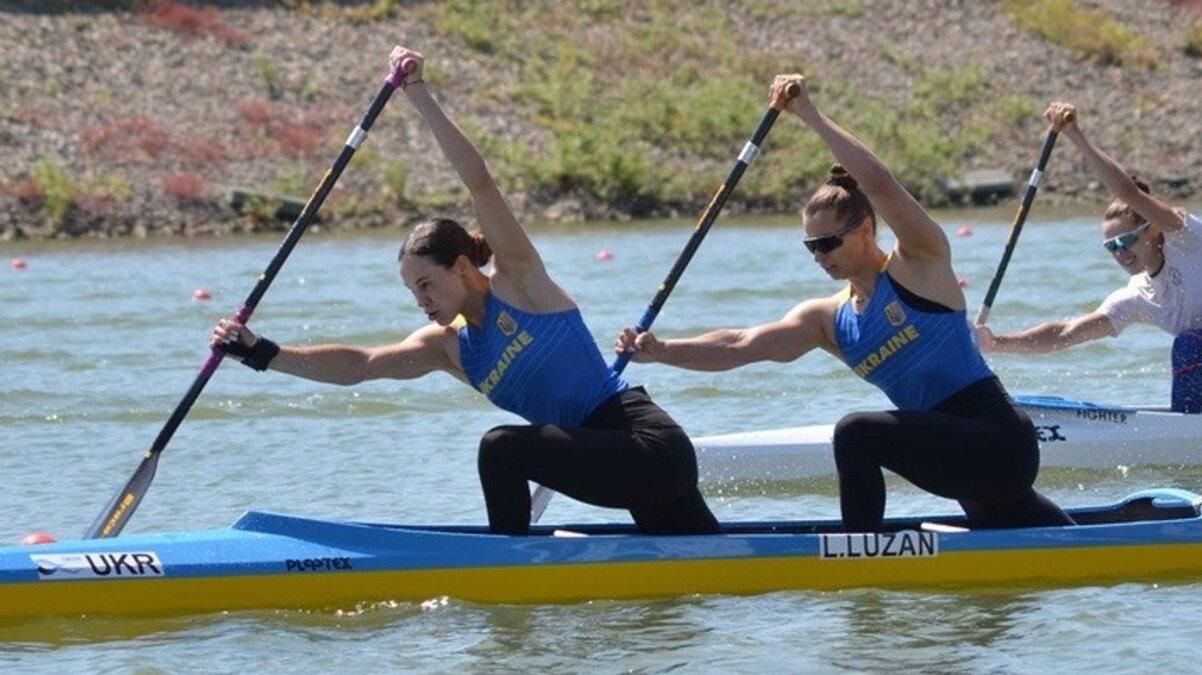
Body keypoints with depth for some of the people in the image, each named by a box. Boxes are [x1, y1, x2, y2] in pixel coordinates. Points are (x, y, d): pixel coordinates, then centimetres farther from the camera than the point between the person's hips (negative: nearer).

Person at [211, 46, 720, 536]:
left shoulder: (519, 280, -7)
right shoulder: (447, 347, 11)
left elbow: (479, 183, -16)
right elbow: (358, 365, 1)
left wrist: (421, 98, -20)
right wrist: (261, 354, -9)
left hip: (650, 446, -9)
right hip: (626, 461, 9)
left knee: (502, 447, -21)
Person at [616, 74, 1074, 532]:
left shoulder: (920, 263, -6)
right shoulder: (828, 320, 10)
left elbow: (879, 185, -21)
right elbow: (742, 344, -1)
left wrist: (811, 116, -21)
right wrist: (662, 352, -14)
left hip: (1000, 442, -9)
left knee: (857, 433, -26)